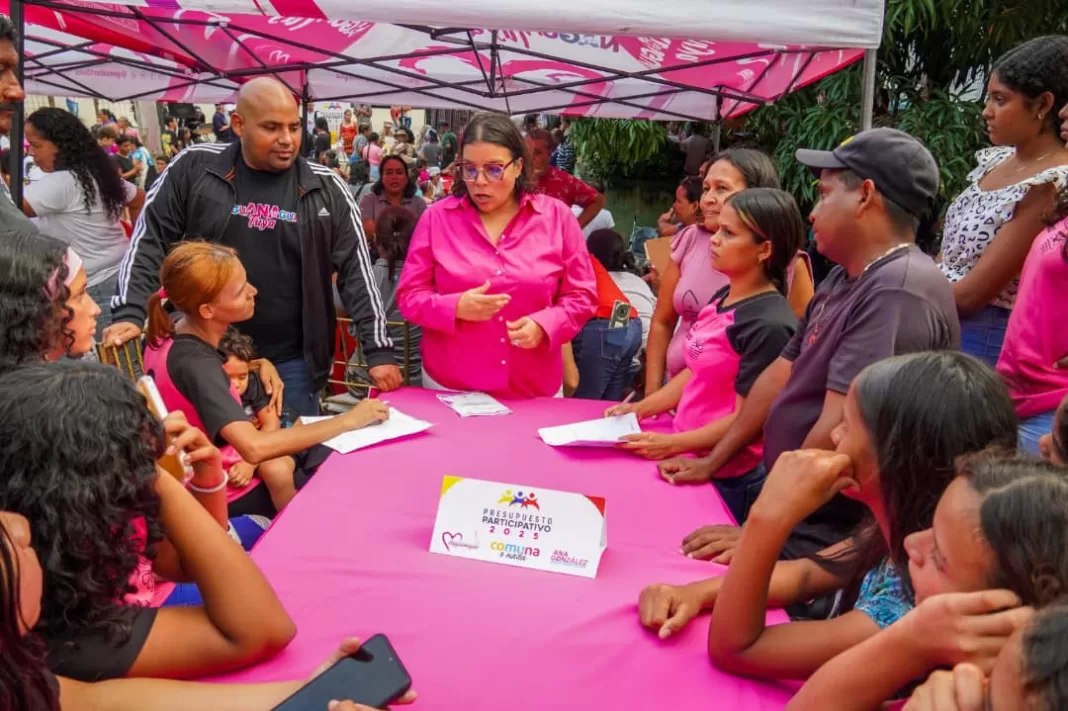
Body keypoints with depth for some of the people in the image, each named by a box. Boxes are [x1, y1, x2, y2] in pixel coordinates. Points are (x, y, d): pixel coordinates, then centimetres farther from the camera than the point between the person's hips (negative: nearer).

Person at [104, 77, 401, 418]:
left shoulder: (326, 189, -1)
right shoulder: (194, 167, -2)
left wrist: (379, 350, -6)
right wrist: (130, 313, -11)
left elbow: (356, 272, -2)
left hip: (291, 362, 0)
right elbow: (148, 242, 1)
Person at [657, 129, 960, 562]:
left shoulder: (897, 293, -24)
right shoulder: (845, 280, 9)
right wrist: (712, 462, 15)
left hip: (831, 542, -8)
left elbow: (839, 432, -28)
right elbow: (782, 373, 14)